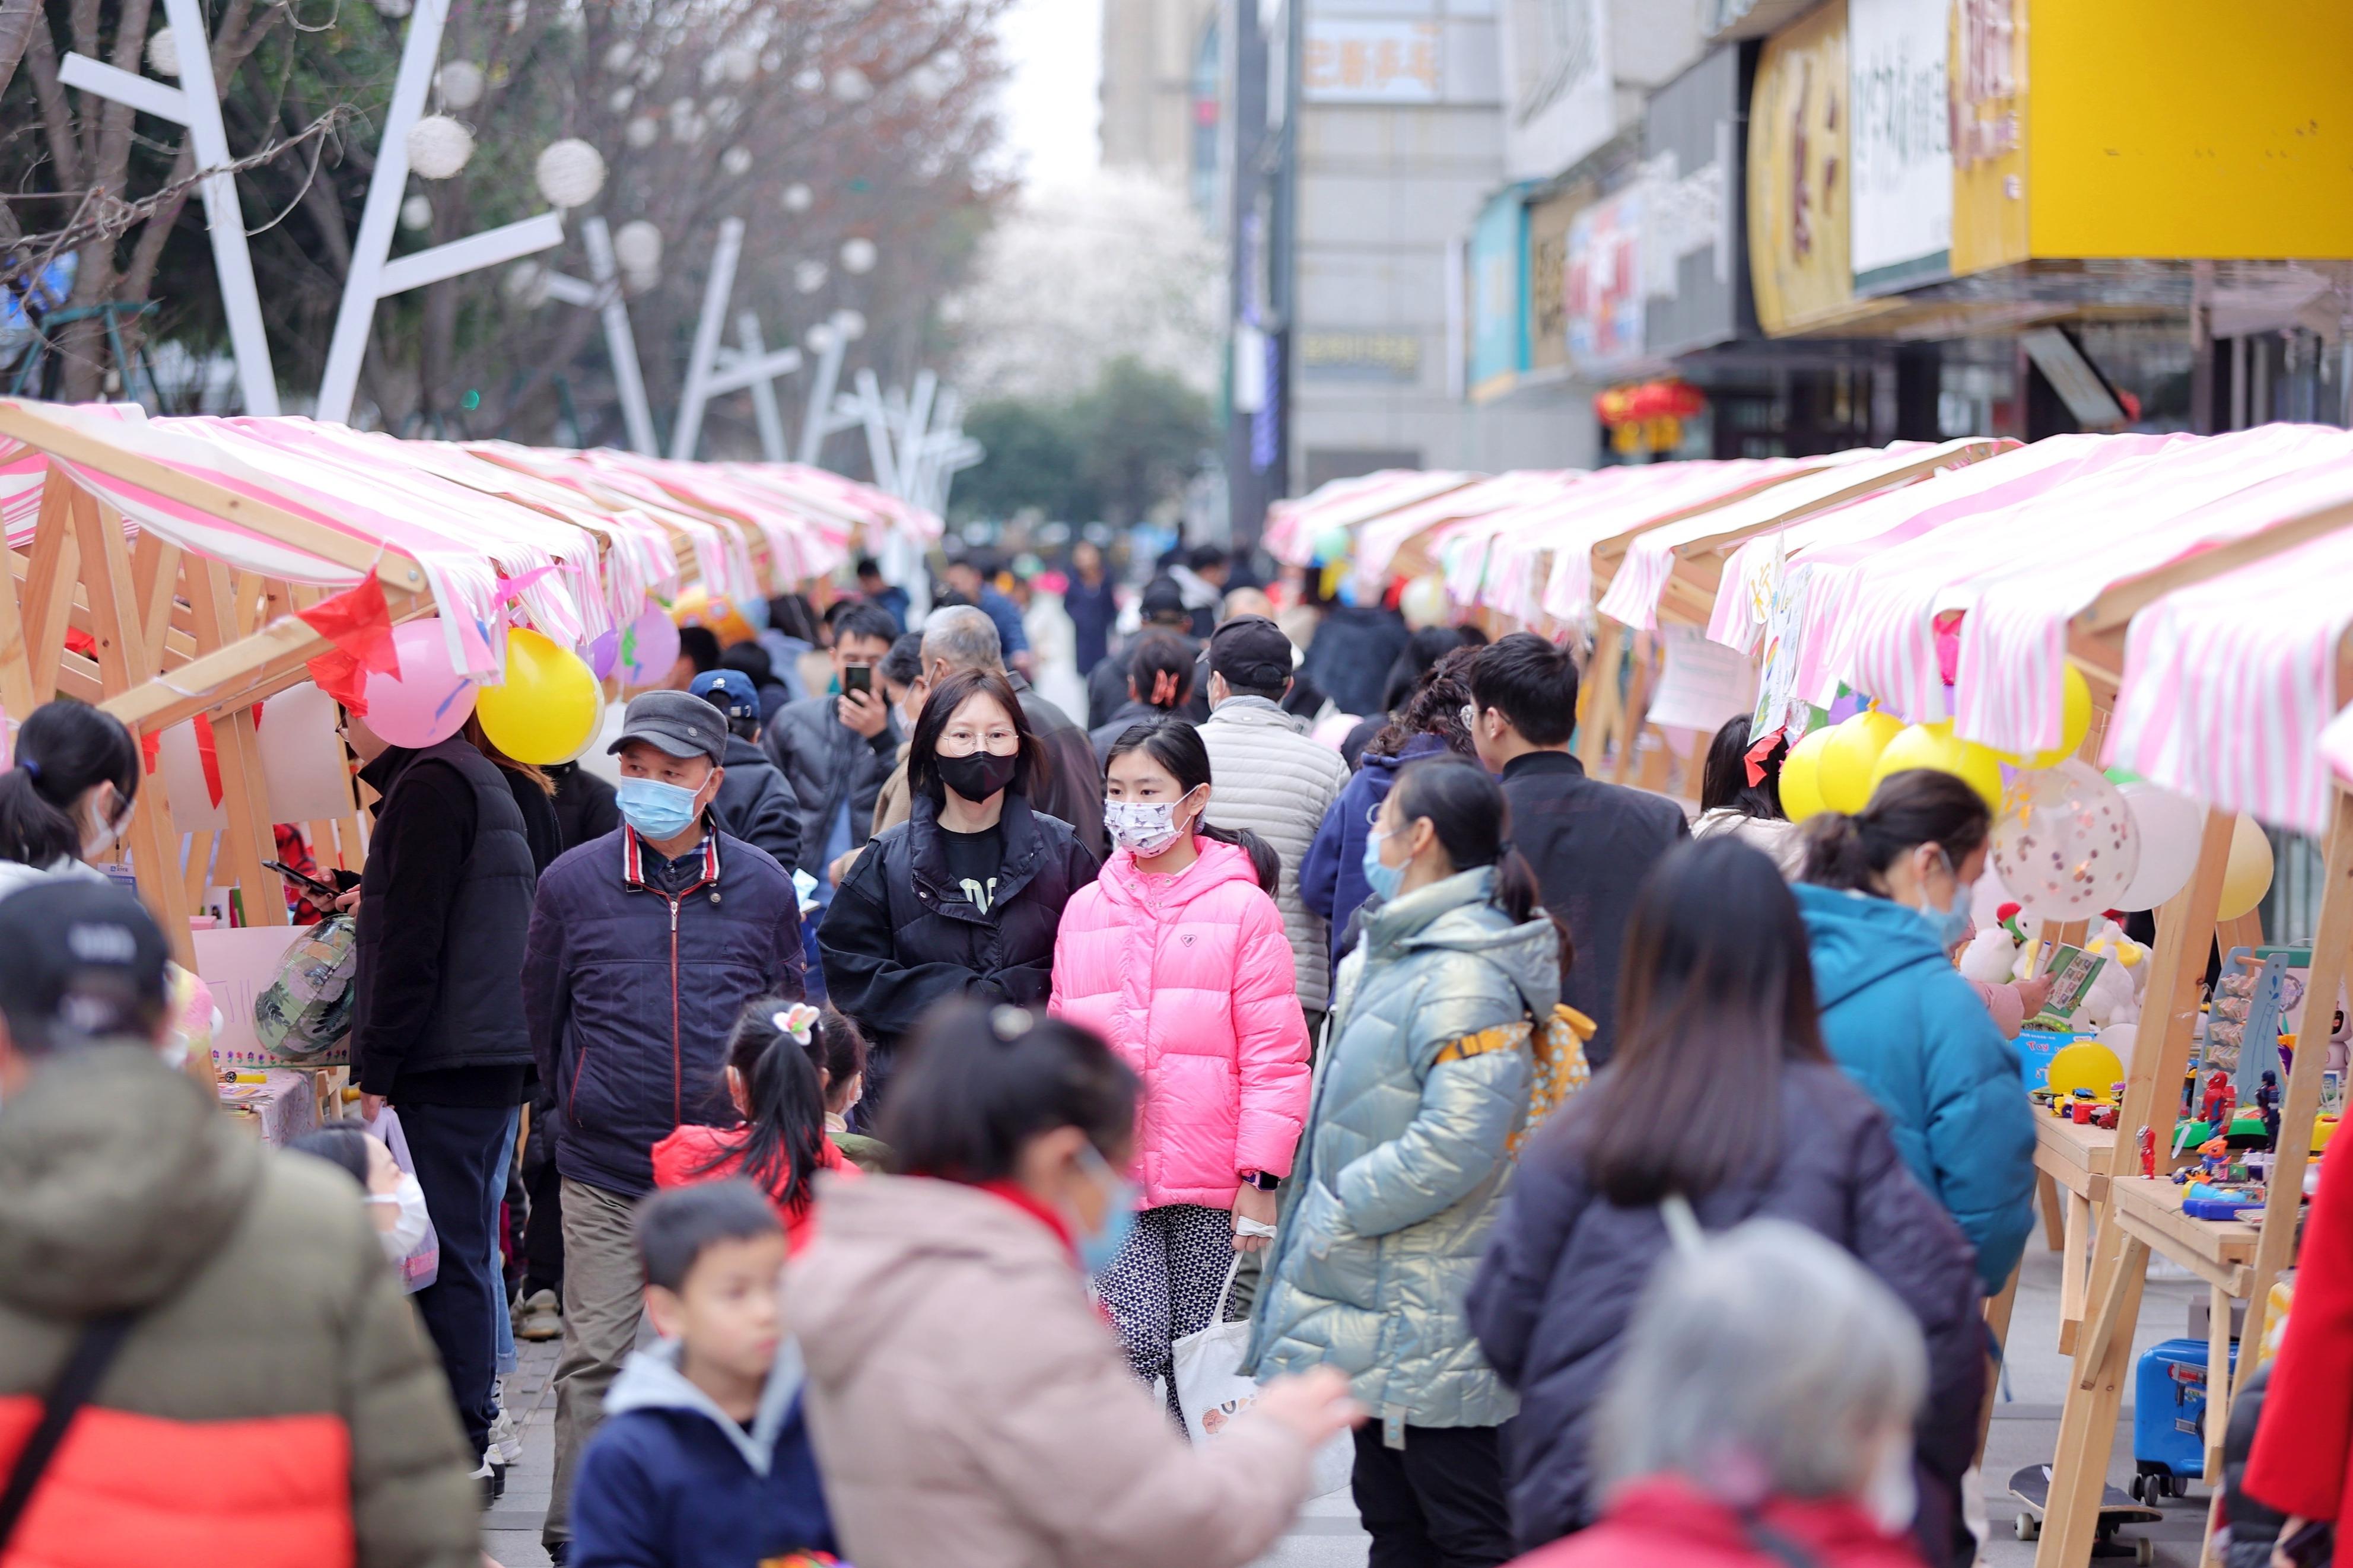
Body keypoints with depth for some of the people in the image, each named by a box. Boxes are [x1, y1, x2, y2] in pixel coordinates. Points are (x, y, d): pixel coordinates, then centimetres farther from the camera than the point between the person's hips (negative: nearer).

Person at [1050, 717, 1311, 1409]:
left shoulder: (1243, 908, -2)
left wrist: (1262, 1176, -8)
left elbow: (1275, 1056, -4)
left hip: (1210, 1184, -2)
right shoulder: (1085, 911, 10)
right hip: (1107, 1179, 2)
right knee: (1132, 1348, -9)